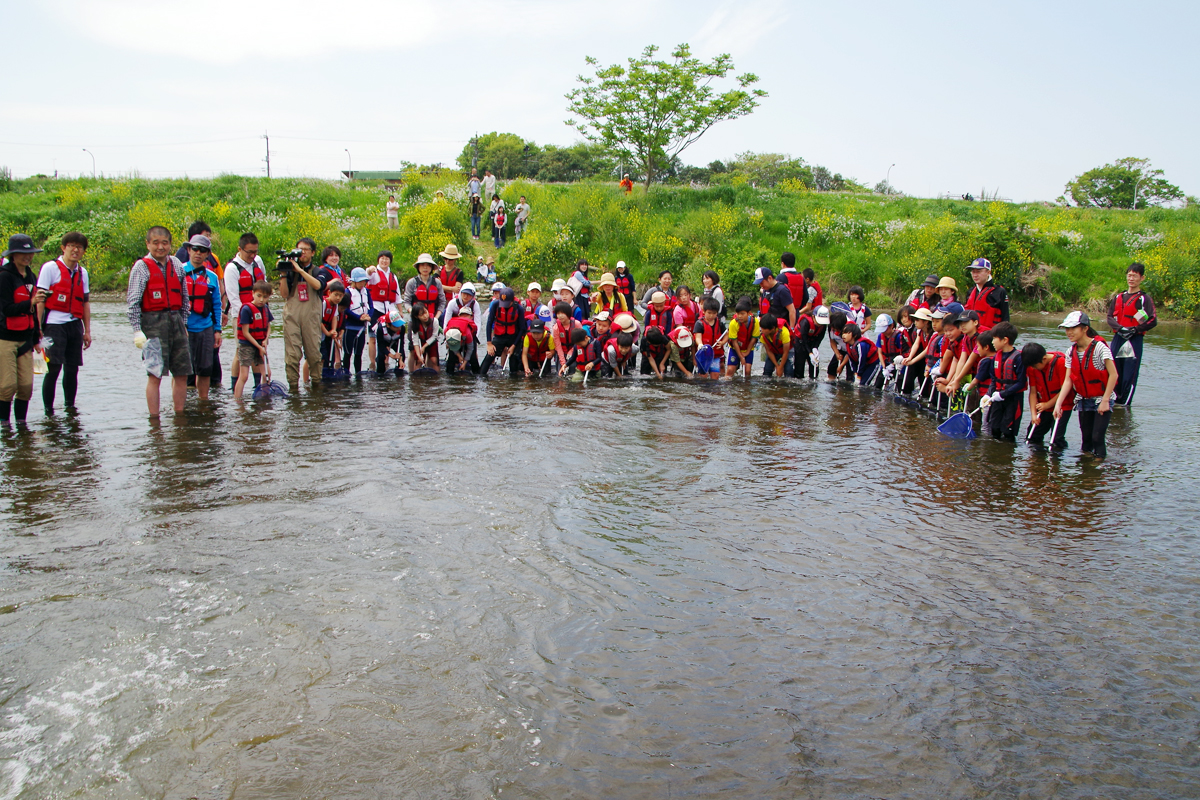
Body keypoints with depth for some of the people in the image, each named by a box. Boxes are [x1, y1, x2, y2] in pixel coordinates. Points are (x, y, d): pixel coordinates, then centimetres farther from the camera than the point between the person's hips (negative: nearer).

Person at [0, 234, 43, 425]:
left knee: (26, 385, 2)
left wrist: (36, 338, 20)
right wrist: (31, 302, -29)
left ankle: (21, 421, 11)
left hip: (25, 339, 6)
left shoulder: (31, 277, 12)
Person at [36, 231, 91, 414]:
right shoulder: (50, 268, -3)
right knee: (53, 368, -10)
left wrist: (87, 331, 14)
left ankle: (70, 406, 19)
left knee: (72, 368, 7)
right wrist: (38, 327, -11)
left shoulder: (82, 272, 13)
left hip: (75, 325, 5)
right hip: (54, 325, -5)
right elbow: (40, 299, -6)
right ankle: (48, 410, -2)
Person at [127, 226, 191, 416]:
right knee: (155, 374, -6)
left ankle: (180, 414, 18)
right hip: (154, 323, -5)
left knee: (182, 372, 7)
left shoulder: (176, 264, 13)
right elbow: (133, 301, -7)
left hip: (176, 321, 5)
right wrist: (137, 331, -13)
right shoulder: (142, 267, -3)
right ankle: (154, 418, 0)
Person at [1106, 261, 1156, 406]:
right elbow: (1110, 316, 6)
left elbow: (1153, 321, -7)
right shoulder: (1118, 297, 15)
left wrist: (1134, 330, -14)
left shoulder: (1144, 298, 1)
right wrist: (1120, 328, -12)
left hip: (1134, 340, -4)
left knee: (1129, 375, -6)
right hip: (1117, 338, 5)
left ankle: (1124, 403, 1)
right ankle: (1115, 399, 20)